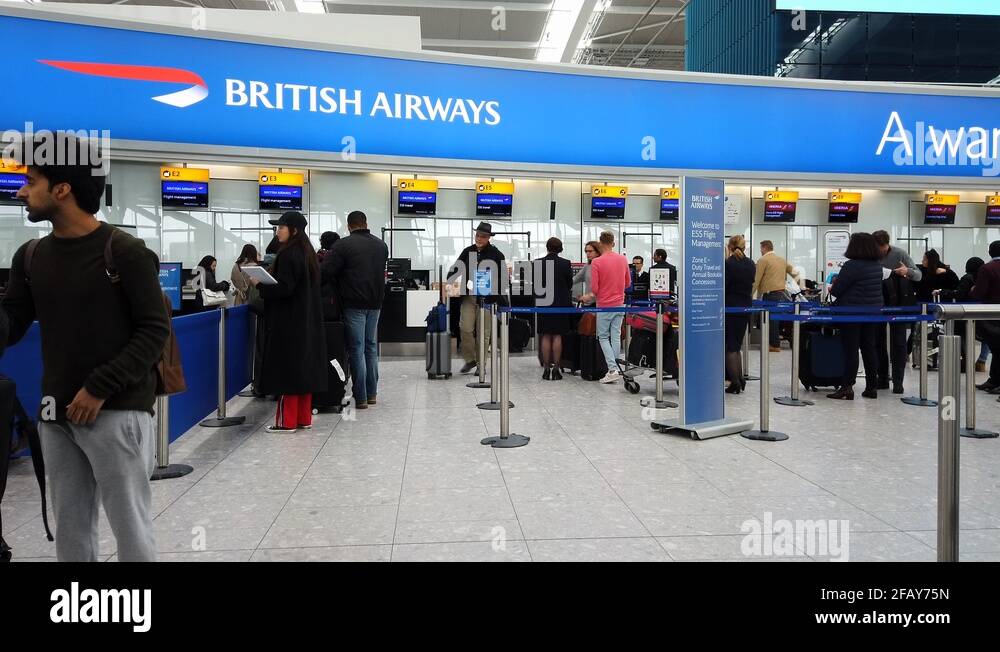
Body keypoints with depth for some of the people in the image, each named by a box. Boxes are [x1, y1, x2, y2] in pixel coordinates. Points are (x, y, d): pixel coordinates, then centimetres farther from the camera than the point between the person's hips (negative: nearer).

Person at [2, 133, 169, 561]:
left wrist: (100, 388, -15)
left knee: (131, 531, 2)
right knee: (70, 533, 14)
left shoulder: (125, 252, -7)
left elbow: (155, 329, -10)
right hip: (57, 416, 6)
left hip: (117, 414, -6)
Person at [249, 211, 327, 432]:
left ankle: (287, 421, 2)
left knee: (287, 368, -3)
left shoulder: (288, 255, -15)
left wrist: (259, 285, -7)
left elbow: (284, 289, -21)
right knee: (304, 367, 11)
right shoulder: (308, 253, 12)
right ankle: (304, 418, 17)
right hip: (307, 321, 9)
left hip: (288, 322, -9)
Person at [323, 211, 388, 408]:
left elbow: (326, 272, -13)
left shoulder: (343, 245, -9)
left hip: (354, 304, -5)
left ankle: (361, 397, 0)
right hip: (375, 302, 5)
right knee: (371, 347, 13)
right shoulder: (381, 245, 10)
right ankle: (372, 393, 18)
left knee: (356, 349, -1)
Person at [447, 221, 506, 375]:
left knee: (483, 332, 2)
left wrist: (495, 295, -9)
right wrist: (448, 282, -4)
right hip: (468, 297, 3)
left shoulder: (496, 254, -1)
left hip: (486, 298, -3)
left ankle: (480, 363, 13)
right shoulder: (467, 251, 9)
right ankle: (470, 360, 13)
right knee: (465, 328, -3)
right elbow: (456, 269, 14)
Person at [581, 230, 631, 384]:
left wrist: (591, 296, 6)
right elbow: (628, 282, 13)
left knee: (603, 337, 5)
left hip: (604, 306, -4)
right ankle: (615, 368, 15)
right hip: (619, 304, 5)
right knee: (616, 336, 10)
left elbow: (594, 288, -15)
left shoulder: (596, 262, -15)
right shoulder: (623, 260, 2)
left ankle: (612, 369, -7)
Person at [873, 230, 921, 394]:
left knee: (898, 342, -1)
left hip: (898, 303, -2)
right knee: (878, 341, 7)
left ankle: (898, 381, 2)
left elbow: (919, 276, -7)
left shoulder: (899, 254, -7)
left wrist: (908, 271, -28)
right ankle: (882, 378, 17)